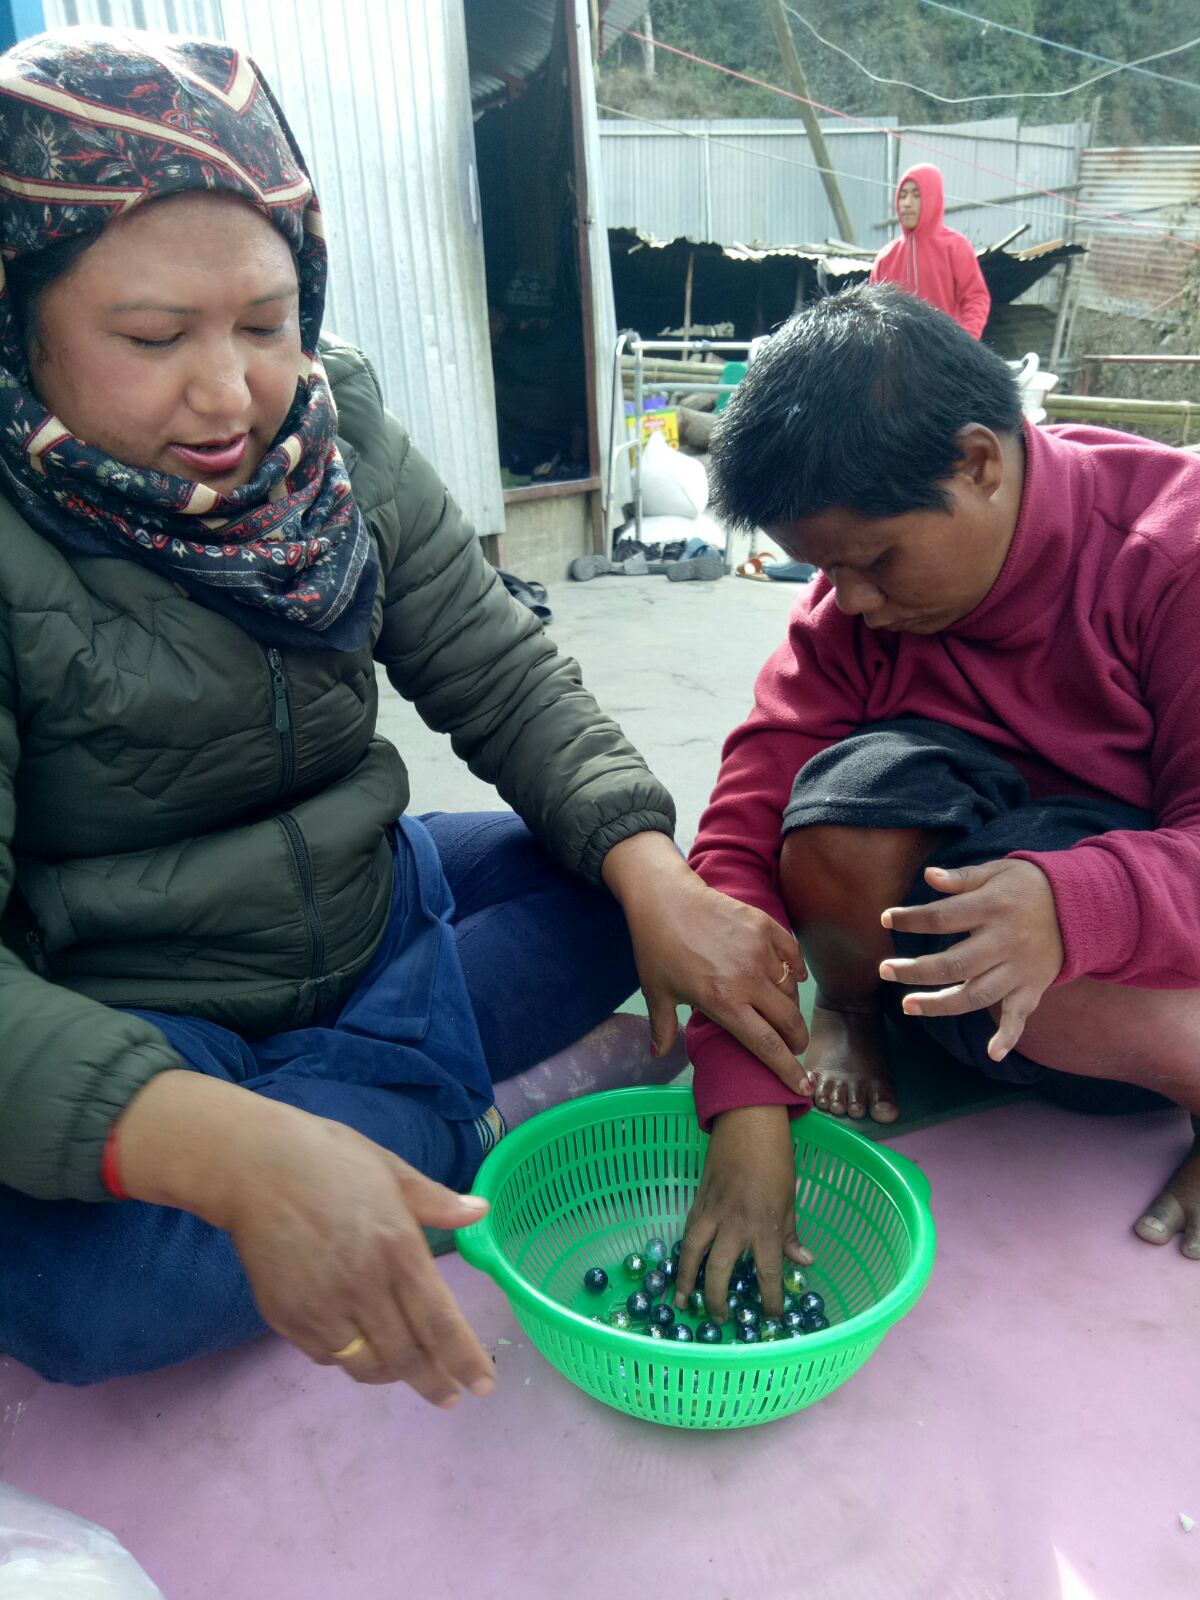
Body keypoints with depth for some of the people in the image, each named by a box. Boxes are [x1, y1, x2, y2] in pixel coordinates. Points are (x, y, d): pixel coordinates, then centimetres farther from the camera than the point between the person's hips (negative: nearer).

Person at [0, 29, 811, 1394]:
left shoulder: (339, 434, -5)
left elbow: (501, 679, -5)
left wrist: (653, 874, -22)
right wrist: (226, 1150, -44)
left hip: (364, 909, 5)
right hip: (120, 1021, -3)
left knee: (669, 869, -3)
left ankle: (347, 1095, -9)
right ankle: (463, 1106, -8)